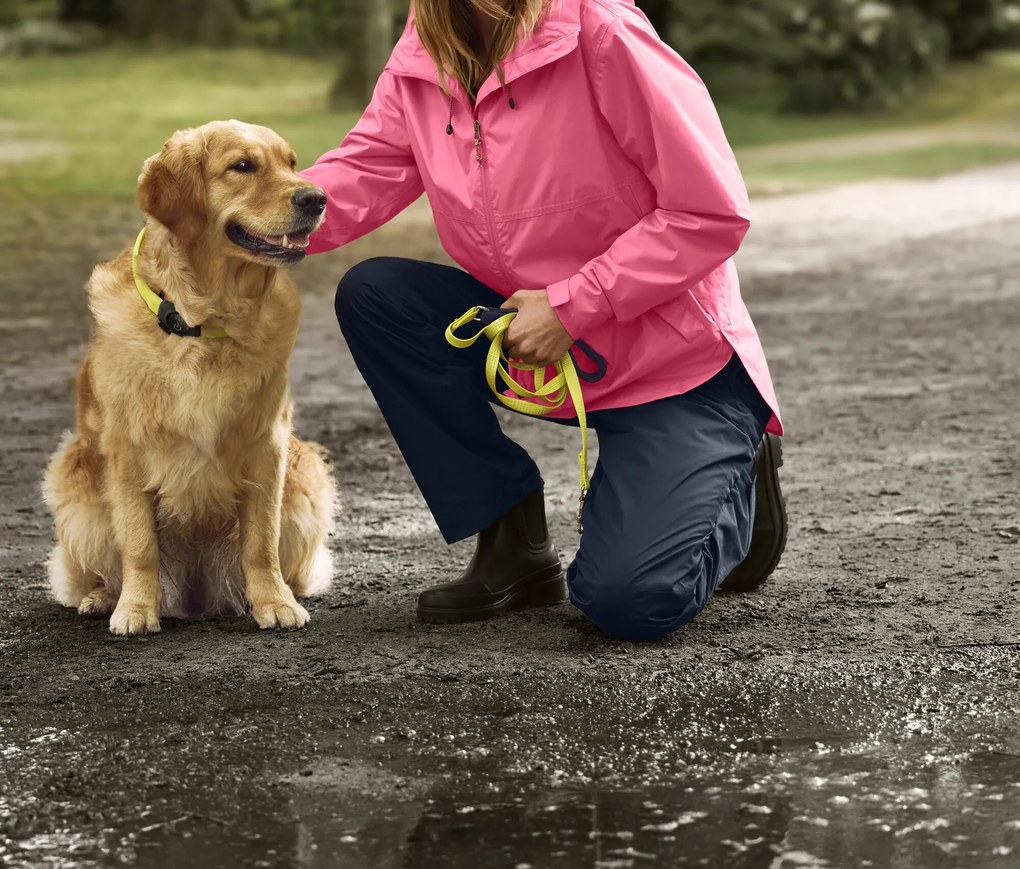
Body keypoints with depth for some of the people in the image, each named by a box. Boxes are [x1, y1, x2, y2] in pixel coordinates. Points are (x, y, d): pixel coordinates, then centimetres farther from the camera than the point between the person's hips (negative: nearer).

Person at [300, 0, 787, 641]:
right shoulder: (420, 55, -1)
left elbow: (713, 212, -22)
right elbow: (363, 174, -10)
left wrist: (570, 305, -23)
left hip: (677, 357, -6)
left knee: (630, 603, -22)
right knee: (371, 294, -14)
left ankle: (735, 478, 15)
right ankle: (515, 546, -2)